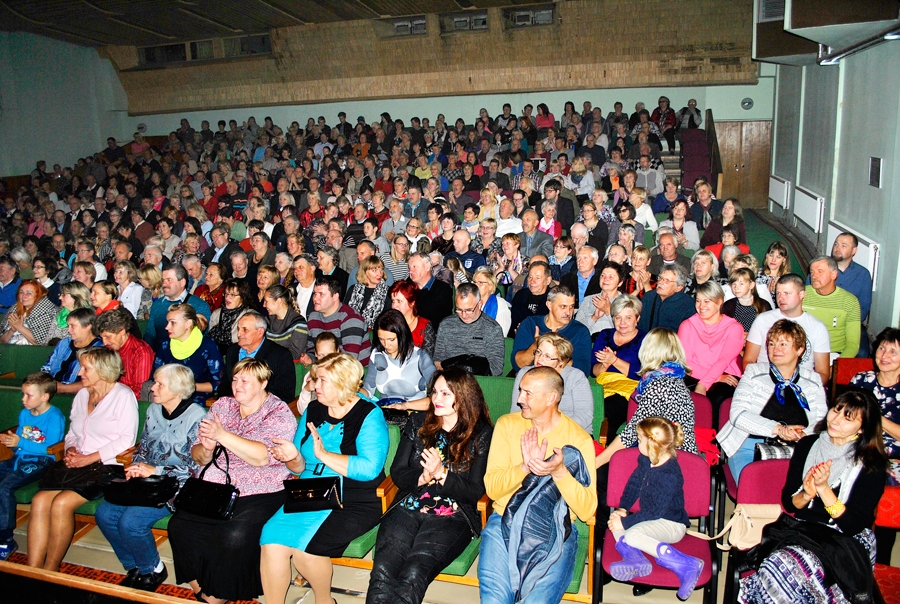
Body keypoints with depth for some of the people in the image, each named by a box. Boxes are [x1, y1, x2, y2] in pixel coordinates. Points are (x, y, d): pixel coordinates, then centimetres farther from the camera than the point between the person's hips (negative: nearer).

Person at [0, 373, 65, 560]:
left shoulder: (54, 417, -12)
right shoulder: (24, 413, 14)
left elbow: (50, 449, -18)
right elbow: (19, 439, 19)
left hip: (40, 462, -8)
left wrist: (21, 443, -20)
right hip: (19, 458, 8)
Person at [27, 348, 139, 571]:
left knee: (61, 503, -25)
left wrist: (90, 458, -15)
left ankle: (50, 572, -9)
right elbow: (72, 432, 23)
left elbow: (126, 440, -12)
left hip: (108, 467, -6)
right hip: (77, 465, 7)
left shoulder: (122, 395, -5)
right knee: (40, 500, -18)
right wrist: (71, 450, 0)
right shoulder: (82, 394, 16)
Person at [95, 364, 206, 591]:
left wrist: (156, 470, -19)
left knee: (130, 521, -23)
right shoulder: (154, 410, 10)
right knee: (105, 514, -11)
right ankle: (134, 568, 10)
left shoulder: (196, 417, -14)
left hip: (176, 487, -8)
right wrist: (136, 466, -1)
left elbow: (197, 466, -17)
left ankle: (152, 570, 5)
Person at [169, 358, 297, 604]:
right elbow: (198, 456, 12)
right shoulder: (222, 405, 12)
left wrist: (222, 435, -23)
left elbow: (263, 456, -20)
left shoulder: (278, 413, -4)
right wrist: (206, 448, -12)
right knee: (180, 525, -17)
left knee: (235, 535, -28)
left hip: (260, 492, -5)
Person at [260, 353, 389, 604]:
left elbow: (370, 468, -21)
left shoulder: (369, 416, -7)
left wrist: (323, 454, -19)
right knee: (272, 540, -21)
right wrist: (293, 458, -9)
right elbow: (300, 468, 14)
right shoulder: (313, 410, 11)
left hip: (355, 503, -5)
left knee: (304, 546, -25)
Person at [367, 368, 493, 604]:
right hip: (408, 507, 3)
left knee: (412, 576, -29)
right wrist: (422, 478, -10)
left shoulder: (481, 434, 3)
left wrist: (440, 474, -13)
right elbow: (397, 472, 10)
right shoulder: (418, 423, 13)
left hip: (452, 515, -3)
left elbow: (475, 491, 0)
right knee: (382, 572, -25)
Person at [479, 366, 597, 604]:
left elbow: (587, 511, -8)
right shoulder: (507, 424, 4)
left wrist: (559, 472, -23)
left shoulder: (579, 439, -2)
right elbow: (492, 488, -3)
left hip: (555, 532, -1)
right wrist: (526, 467, -20)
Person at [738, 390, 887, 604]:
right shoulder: (807, 445, 6)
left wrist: (824, 488, -20)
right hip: (799, 530, 3)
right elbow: (788, 502, 9)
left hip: (846, 543, -3)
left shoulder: (871, 465, -4)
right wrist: (806, 494, -13)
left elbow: (855, 525, -10)